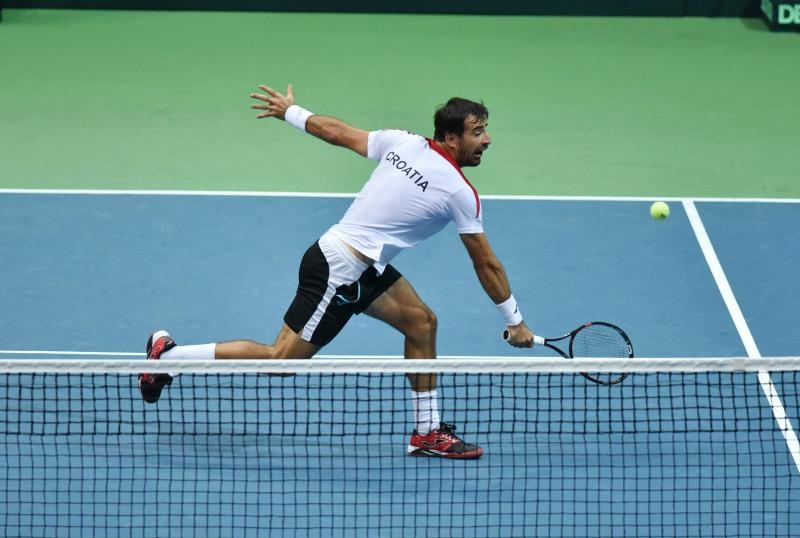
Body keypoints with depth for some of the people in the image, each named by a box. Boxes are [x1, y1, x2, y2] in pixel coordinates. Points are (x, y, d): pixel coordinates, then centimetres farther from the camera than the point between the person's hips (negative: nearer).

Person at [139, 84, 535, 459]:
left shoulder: (402, 142, 2)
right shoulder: (460, 193, -16)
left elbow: (337, 131, 10)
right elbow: (486, 265, -7)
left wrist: (290, 112, 27)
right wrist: (514, 321, 5)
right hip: (338, 272, -9)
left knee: (421, 322, 11)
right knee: (282, 359, -3)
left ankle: (427, 432, 15)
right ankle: (169, 354, 1)